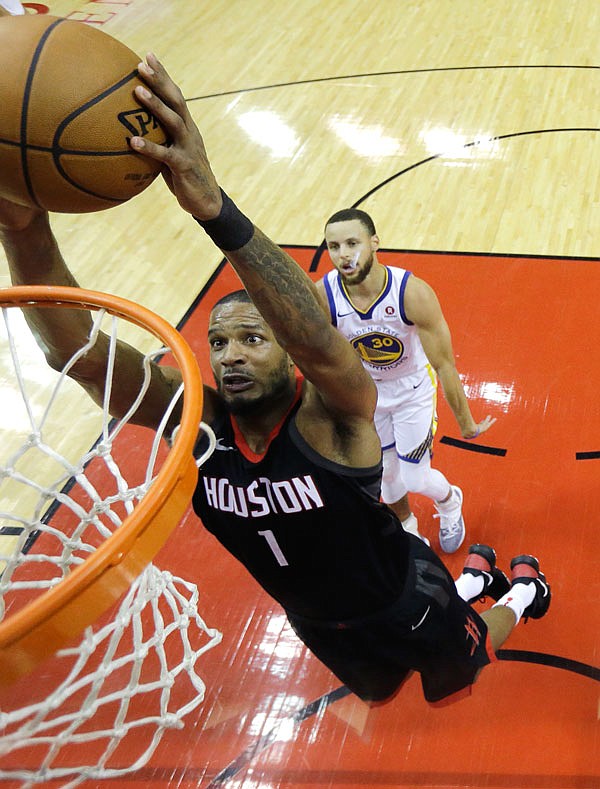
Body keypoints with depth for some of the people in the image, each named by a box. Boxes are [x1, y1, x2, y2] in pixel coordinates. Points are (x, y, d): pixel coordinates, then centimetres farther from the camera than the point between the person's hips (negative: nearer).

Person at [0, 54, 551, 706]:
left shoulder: (332, 415, -34)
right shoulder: (194, 416, -24)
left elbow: (320, 344, -59)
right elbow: (76, 350, -38)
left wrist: (213, 207, -72)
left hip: (402, 602, -5)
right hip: (316, 620, 5)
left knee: (461, 671, 25)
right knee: (375, 691, 34)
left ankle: (521, 590, 54)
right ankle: (473, 577, 57)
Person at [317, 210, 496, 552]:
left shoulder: (414, 293, -33)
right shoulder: (321, 297, -28)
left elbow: (443, 363, -23)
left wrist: (465, 422, -13)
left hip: (413, 388, -2)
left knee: (415, 479, 4)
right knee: (385, 472, 18)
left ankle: (450, 502, 42)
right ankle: (407, 530, 50)